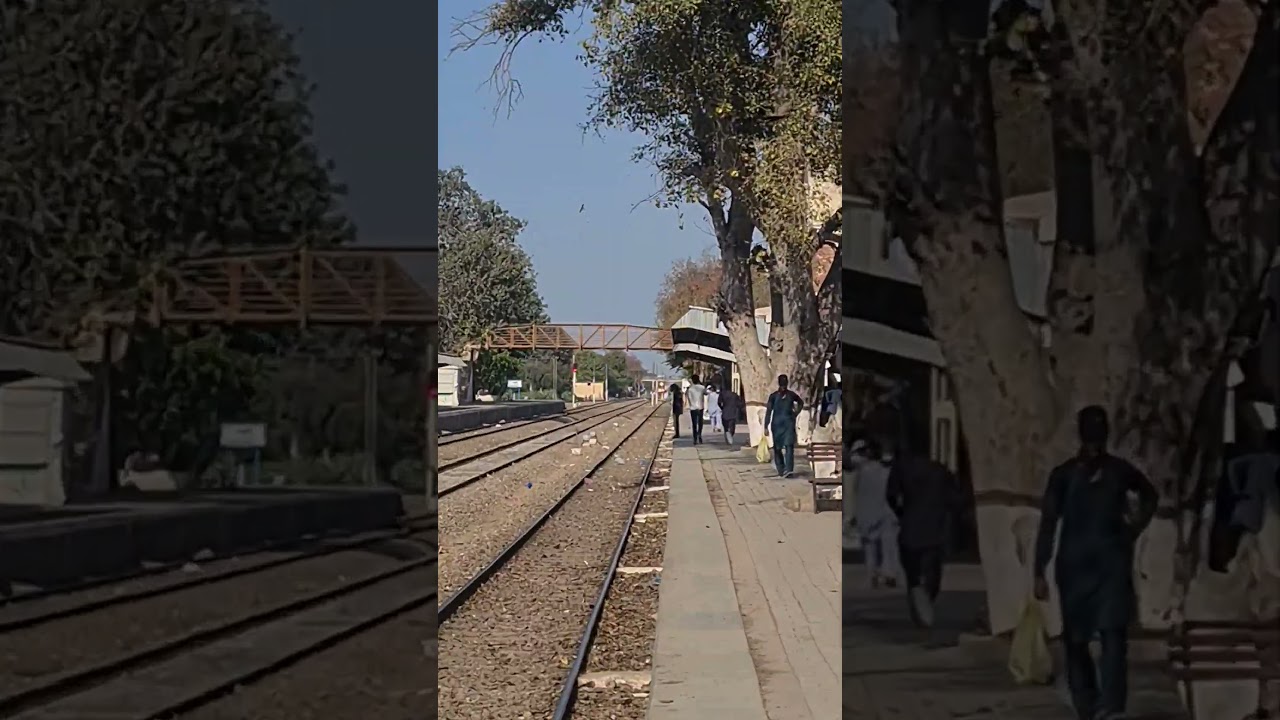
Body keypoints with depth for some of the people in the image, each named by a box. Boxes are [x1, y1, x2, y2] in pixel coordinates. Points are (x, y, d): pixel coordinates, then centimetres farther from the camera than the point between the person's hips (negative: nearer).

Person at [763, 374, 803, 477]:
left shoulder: (791, 395, 4)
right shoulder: (773, 396, 0)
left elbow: (801, 403, 24)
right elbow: (768, 411, -2)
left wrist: (796, 413, 10)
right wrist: (766, 427, -8)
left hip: (789, 423, -1)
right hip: (777, 424, 1)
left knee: (789, 446, -14)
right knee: (777, 448, 6)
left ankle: (789, 469, -23)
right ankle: (781, 470, 15)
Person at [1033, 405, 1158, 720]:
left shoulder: (1120, 471, 5)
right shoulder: (1064, 475, 2)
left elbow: (1149, 495, 26)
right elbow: (1048, 525, -1)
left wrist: (1134, 530, 13)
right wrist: (1039, 573, -7)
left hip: (1112, 563, -1)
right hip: (1074, 565, 1)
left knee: (1113, 632, -14)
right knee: (1075, 639, 2)